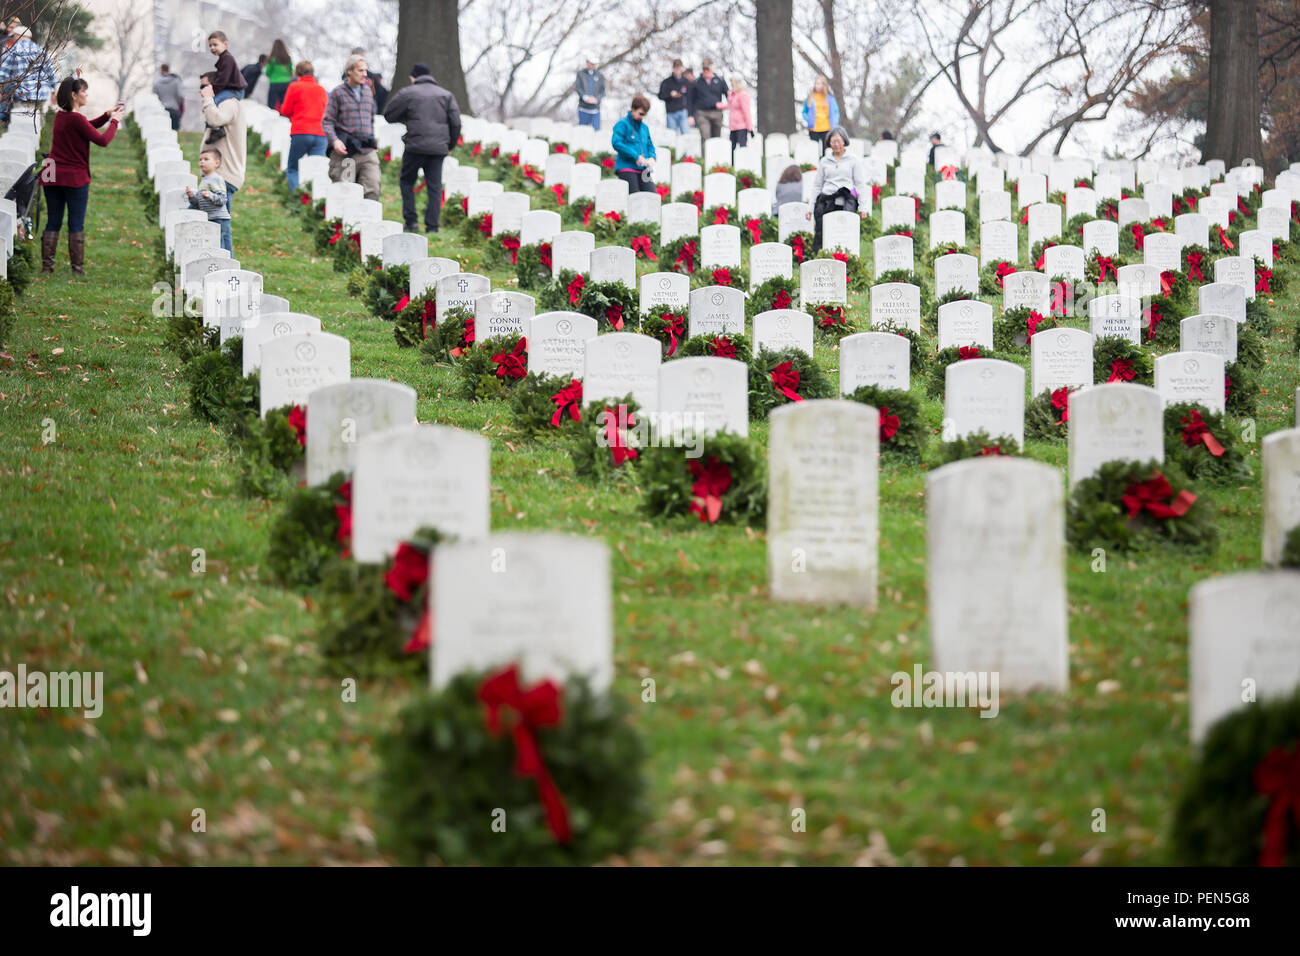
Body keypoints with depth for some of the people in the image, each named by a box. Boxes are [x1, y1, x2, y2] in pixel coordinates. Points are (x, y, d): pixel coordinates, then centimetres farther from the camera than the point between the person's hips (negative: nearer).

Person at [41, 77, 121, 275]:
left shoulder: (60, 116, 9)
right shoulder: (76, 119, -16)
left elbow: (87, 127, 22)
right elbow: (102, 140, -16)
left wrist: (107, 116, 12)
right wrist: (114, 121, -2)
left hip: (53, 177, 7)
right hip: (75, 177, -7)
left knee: (53, 223, 9)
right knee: (76, 225, 1)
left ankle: (46, 267, 6)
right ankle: (78, 269, 2)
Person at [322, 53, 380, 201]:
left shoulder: (368, 92, 15)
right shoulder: (338, 93, 0)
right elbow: (327, 121, -3)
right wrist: (334, 140, -19)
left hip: (367, 152, 4)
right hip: (345, 151, -4)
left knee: (373, 191, -11)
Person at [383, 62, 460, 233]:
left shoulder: (407, 93, 2)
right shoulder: (446, 95, 11)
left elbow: (388, 115, 7)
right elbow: (456, 123, 7)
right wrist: (450, 145, 18)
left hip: (416, 146, -3)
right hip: (439, 148, 3)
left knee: (407, 181, 13)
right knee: (434, 186, 5)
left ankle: (411, 220, 5)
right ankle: (432, 225, 0)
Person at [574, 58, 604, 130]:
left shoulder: (600, 76, 9)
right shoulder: (580, 74, 8)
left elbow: (602, 91, 5)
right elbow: (577, 87, -2)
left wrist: (596, 99, -14)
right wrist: (585, 97, -17)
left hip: (595, 108, 0)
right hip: (583, 108, 0)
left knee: (596, 128, -7)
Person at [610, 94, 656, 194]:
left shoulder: (644, 127, 19)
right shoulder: (622, 124, -1)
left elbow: (650, 146, 25)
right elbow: (616, 143, -13)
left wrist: (652, 158, 0)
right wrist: (635, 156, -17)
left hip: (643, 170, 6)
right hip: (626, 168, -6)